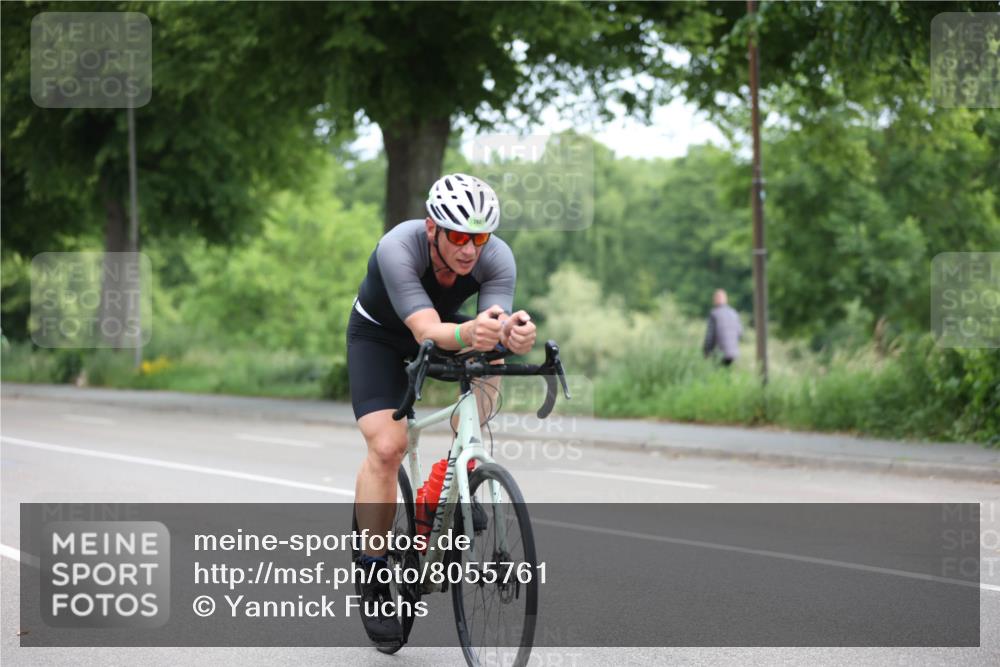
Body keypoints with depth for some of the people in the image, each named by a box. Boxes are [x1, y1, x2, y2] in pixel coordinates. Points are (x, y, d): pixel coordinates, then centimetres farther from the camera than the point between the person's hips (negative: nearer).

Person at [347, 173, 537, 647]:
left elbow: (496, 327, -41)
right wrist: (467, 333, -70)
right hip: (378, 336, -4)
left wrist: (512, 333, -65)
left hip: (446, 325, 4)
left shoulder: (497, 258, -29)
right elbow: (426, 331, -49)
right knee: (387, 447, -20)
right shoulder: (398, 248, -39)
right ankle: (373, 576, -8)